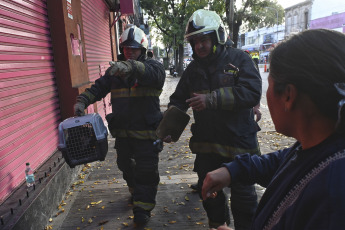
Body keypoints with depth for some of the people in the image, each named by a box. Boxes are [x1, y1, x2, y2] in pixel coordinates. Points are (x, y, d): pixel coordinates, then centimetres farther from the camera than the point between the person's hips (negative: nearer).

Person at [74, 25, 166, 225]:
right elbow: (99, 87, 5)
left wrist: (131, 66, -51)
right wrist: (83, 101, -12)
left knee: (146, 170, 1)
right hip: (122, 131, 6)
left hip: (146, 131, -6)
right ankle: (137, 192, 48)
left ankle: (143, 207, 17)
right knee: (126, 166, 22)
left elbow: (154, 74, -33)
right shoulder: (115, 70, 10)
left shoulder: (153, 66, -8)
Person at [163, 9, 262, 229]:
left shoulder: (240, 59, -9)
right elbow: (178, 100, 8)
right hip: (206, 143, 5)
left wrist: (212, 99, -28)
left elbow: (252, 93, -23)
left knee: (243, 194, 11)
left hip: (239, 143, -5)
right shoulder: (193, 68, 7)